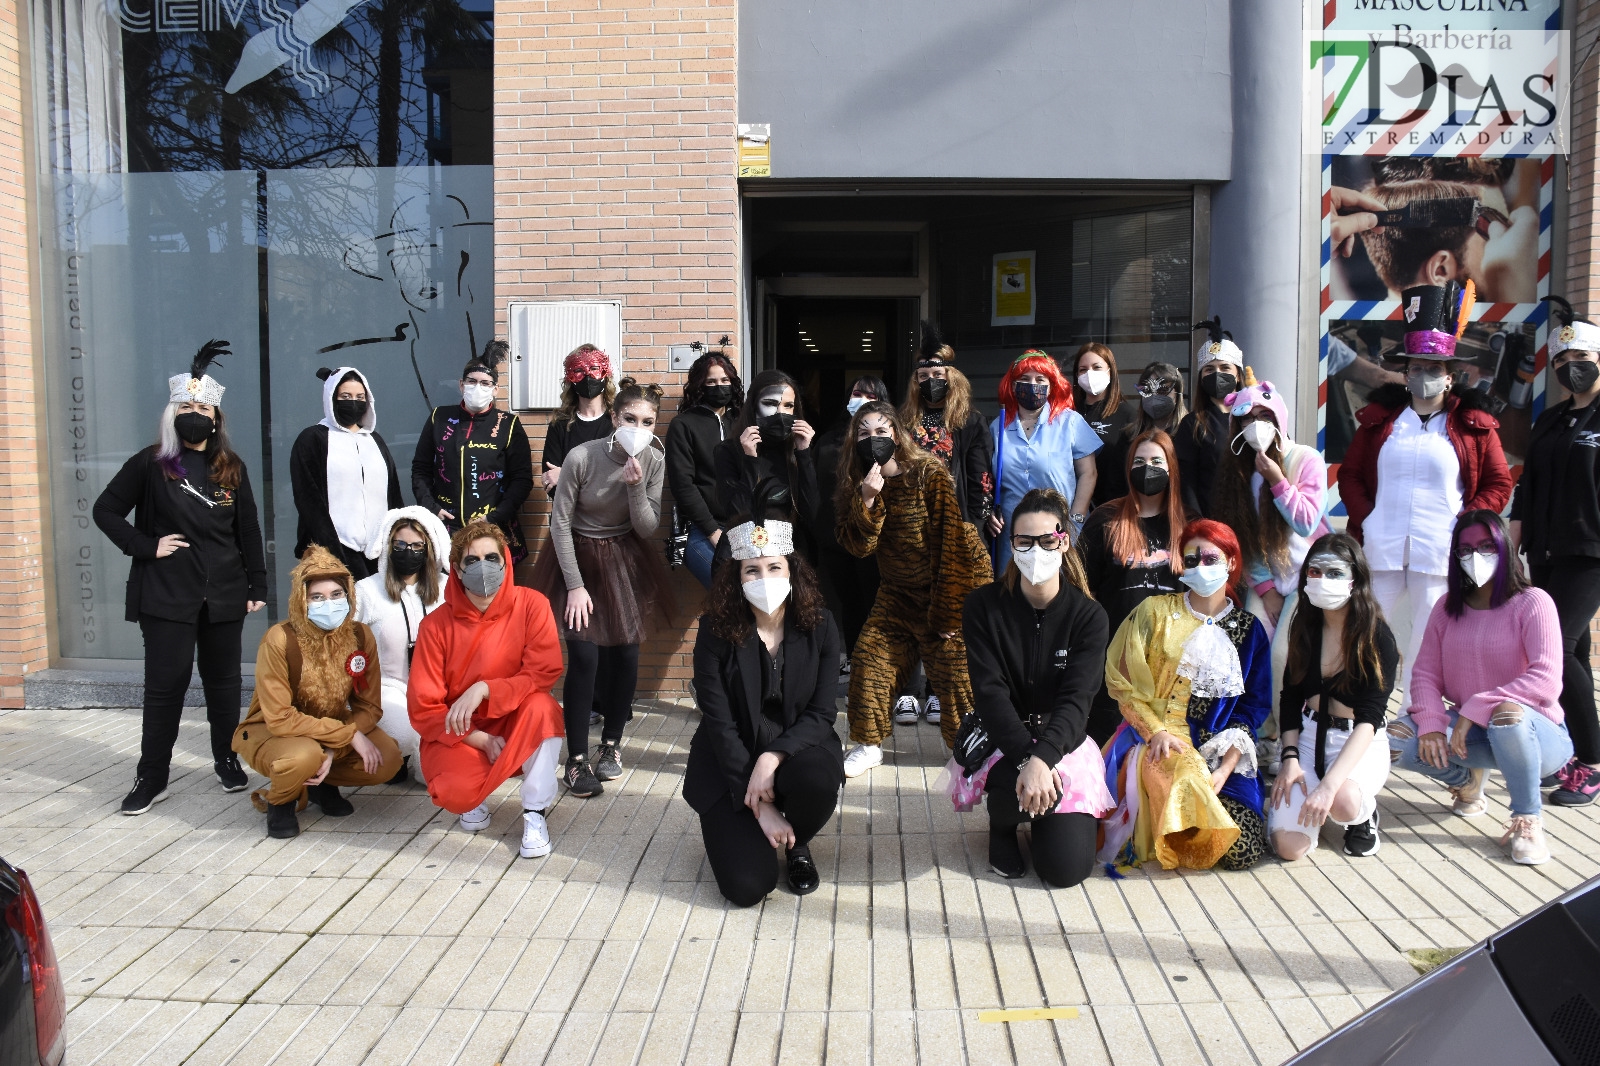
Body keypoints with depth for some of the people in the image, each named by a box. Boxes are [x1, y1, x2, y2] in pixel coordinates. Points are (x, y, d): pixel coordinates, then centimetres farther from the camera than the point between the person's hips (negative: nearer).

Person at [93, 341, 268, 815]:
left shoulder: (231, 468, 7)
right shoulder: (151, 464, 0)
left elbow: (248, 530, 8)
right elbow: (106, 511, 3)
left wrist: (257, 587, 5)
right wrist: (146, 546, -8)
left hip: (224, 594, 2)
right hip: (167, 596, -2)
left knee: (223, 680, 10)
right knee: (165, 684, 0)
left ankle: (227, 759, 24)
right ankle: (152, 777, 9)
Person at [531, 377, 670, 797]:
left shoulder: (655, 462, -11)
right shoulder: (582, 457, -21)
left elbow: (646, 528, -8)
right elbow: (560, 521, -13)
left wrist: (636, 486, -26)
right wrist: (575, 586, -13)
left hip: (625, 560, 3)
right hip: (578, 555, -3)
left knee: (626, 653, -1)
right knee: (584, 656, -12)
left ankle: (611, 744, 20)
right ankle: (576, 760, -1)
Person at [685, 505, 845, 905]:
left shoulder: (820, 625, -7)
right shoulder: (716, 630, -12)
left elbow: (821, 714, -8)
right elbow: (719, 723, -13)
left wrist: (772, 758, -25)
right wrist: (759, 804, -18)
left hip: (796, 748, 2)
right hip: (730, 761, -1)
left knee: (818, 780, -36)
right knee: (746, 886, -18)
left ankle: (797, 844, 1)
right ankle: (725, 826, 19)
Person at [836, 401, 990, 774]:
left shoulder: (929, 474, -16)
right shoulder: (858, 483, 1)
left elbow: (951, 542, -16)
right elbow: (857, 546, -9)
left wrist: (947, 612, -17)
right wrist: (867, 500, -25)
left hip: (945, 590, -5)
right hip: (897, 594, 5)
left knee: (955, 674, -3)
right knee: (869, 659, -4)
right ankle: (868, 744, 13)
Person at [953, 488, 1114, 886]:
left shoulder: (1089, 616, -6)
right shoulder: (983, 607, -7)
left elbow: (1076, 701, -16)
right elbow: (990, 693, -15)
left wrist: (1041, 758, -34)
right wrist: (1026, 758, -31)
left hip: (1061, 741, 1)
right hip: (1000, 739, -1)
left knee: (1067, 867, -14)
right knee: (1024, 789, -35)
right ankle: (1002, 823, 4)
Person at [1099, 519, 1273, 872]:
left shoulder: (1248, 629, 9)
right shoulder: (1155, 612, 4)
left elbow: (1252, 707, 5)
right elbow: (1121, 680, -1)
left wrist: (1226, 767, -9)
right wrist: (1157, 731, -16)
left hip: (1222, 753, 2)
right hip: (1157, 742, -2)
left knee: (1244, 852, -17)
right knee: (1179, 778, -37)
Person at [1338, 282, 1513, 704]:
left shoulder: (1474, 426, 5)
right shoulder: (1379, 419, 10)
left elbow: (1499, 484, 6)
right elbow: (1349, 475, 12)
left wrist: (1465, 522, -7)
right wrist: (1364, 517, -1)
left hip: (1441, 553, -1)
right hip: (1380, 548, 2)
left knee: (1430, 638, 2)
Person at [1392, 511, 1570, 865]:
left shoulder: (1532, 602, -11)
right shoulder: (1448, 607, 5)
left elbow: (1546, 681, -23)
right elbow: (1425, 673, -2)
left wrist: (1475, 709, -28)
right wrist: (1431, 725, -21)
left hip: (1536, 733, -5)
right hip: (1469, 731, 5)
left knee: (1508, 714, -40)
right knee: (1399, 740, -22)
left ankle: (1527, 819, -15)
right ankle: (1467, 780, 12)